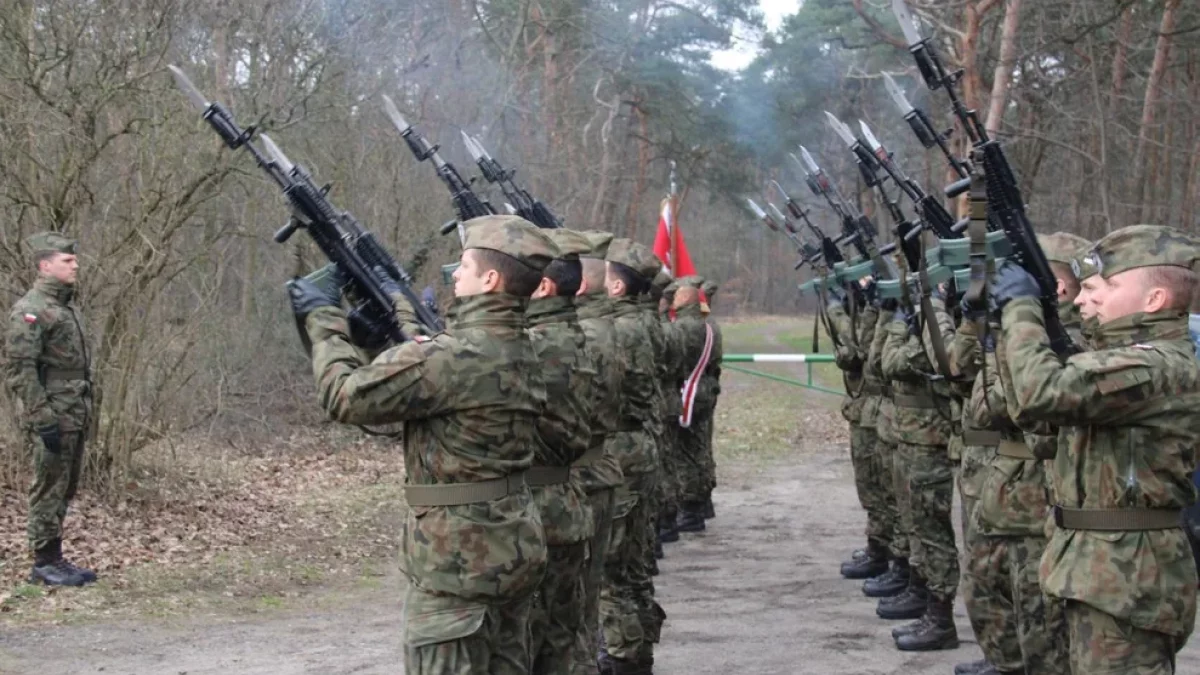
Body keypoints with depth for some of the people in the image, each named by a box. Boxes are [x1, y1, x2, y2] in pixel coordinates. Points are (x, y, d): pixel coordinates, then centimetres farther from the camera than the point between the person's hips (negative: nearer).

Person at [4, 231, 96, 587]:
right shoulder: (29, 310, -13)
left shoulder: (68, 306, 16)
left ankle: (55, 558, 21)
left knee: (64, 490, 13)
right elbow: (19, 369, -18)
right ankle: (44, 564, 4)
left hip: (75, 417, 9)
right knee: (49, 489, -3)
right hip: (51, 420, -9)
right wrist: (42, 419, -21)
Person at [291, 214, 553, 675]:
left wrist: (324, 320, -1)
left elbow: (347, 395, -15)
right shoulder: (520, 349, 7)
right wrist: (398, 306, 29)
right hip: (514, 547, 9)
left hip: (458, 558, -9)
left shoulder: (455, 355, -21)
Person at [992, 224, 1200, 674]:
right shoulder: (1128, 357, 14)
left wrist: (1021, 306, -17)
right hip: (1109, 570, 10)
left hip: (1124, 578, -10)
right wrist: (1013, 318, 7)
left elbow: (1042, 392, -33)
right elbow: (1028, 408, 18)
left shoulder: (1159, 366, -19)